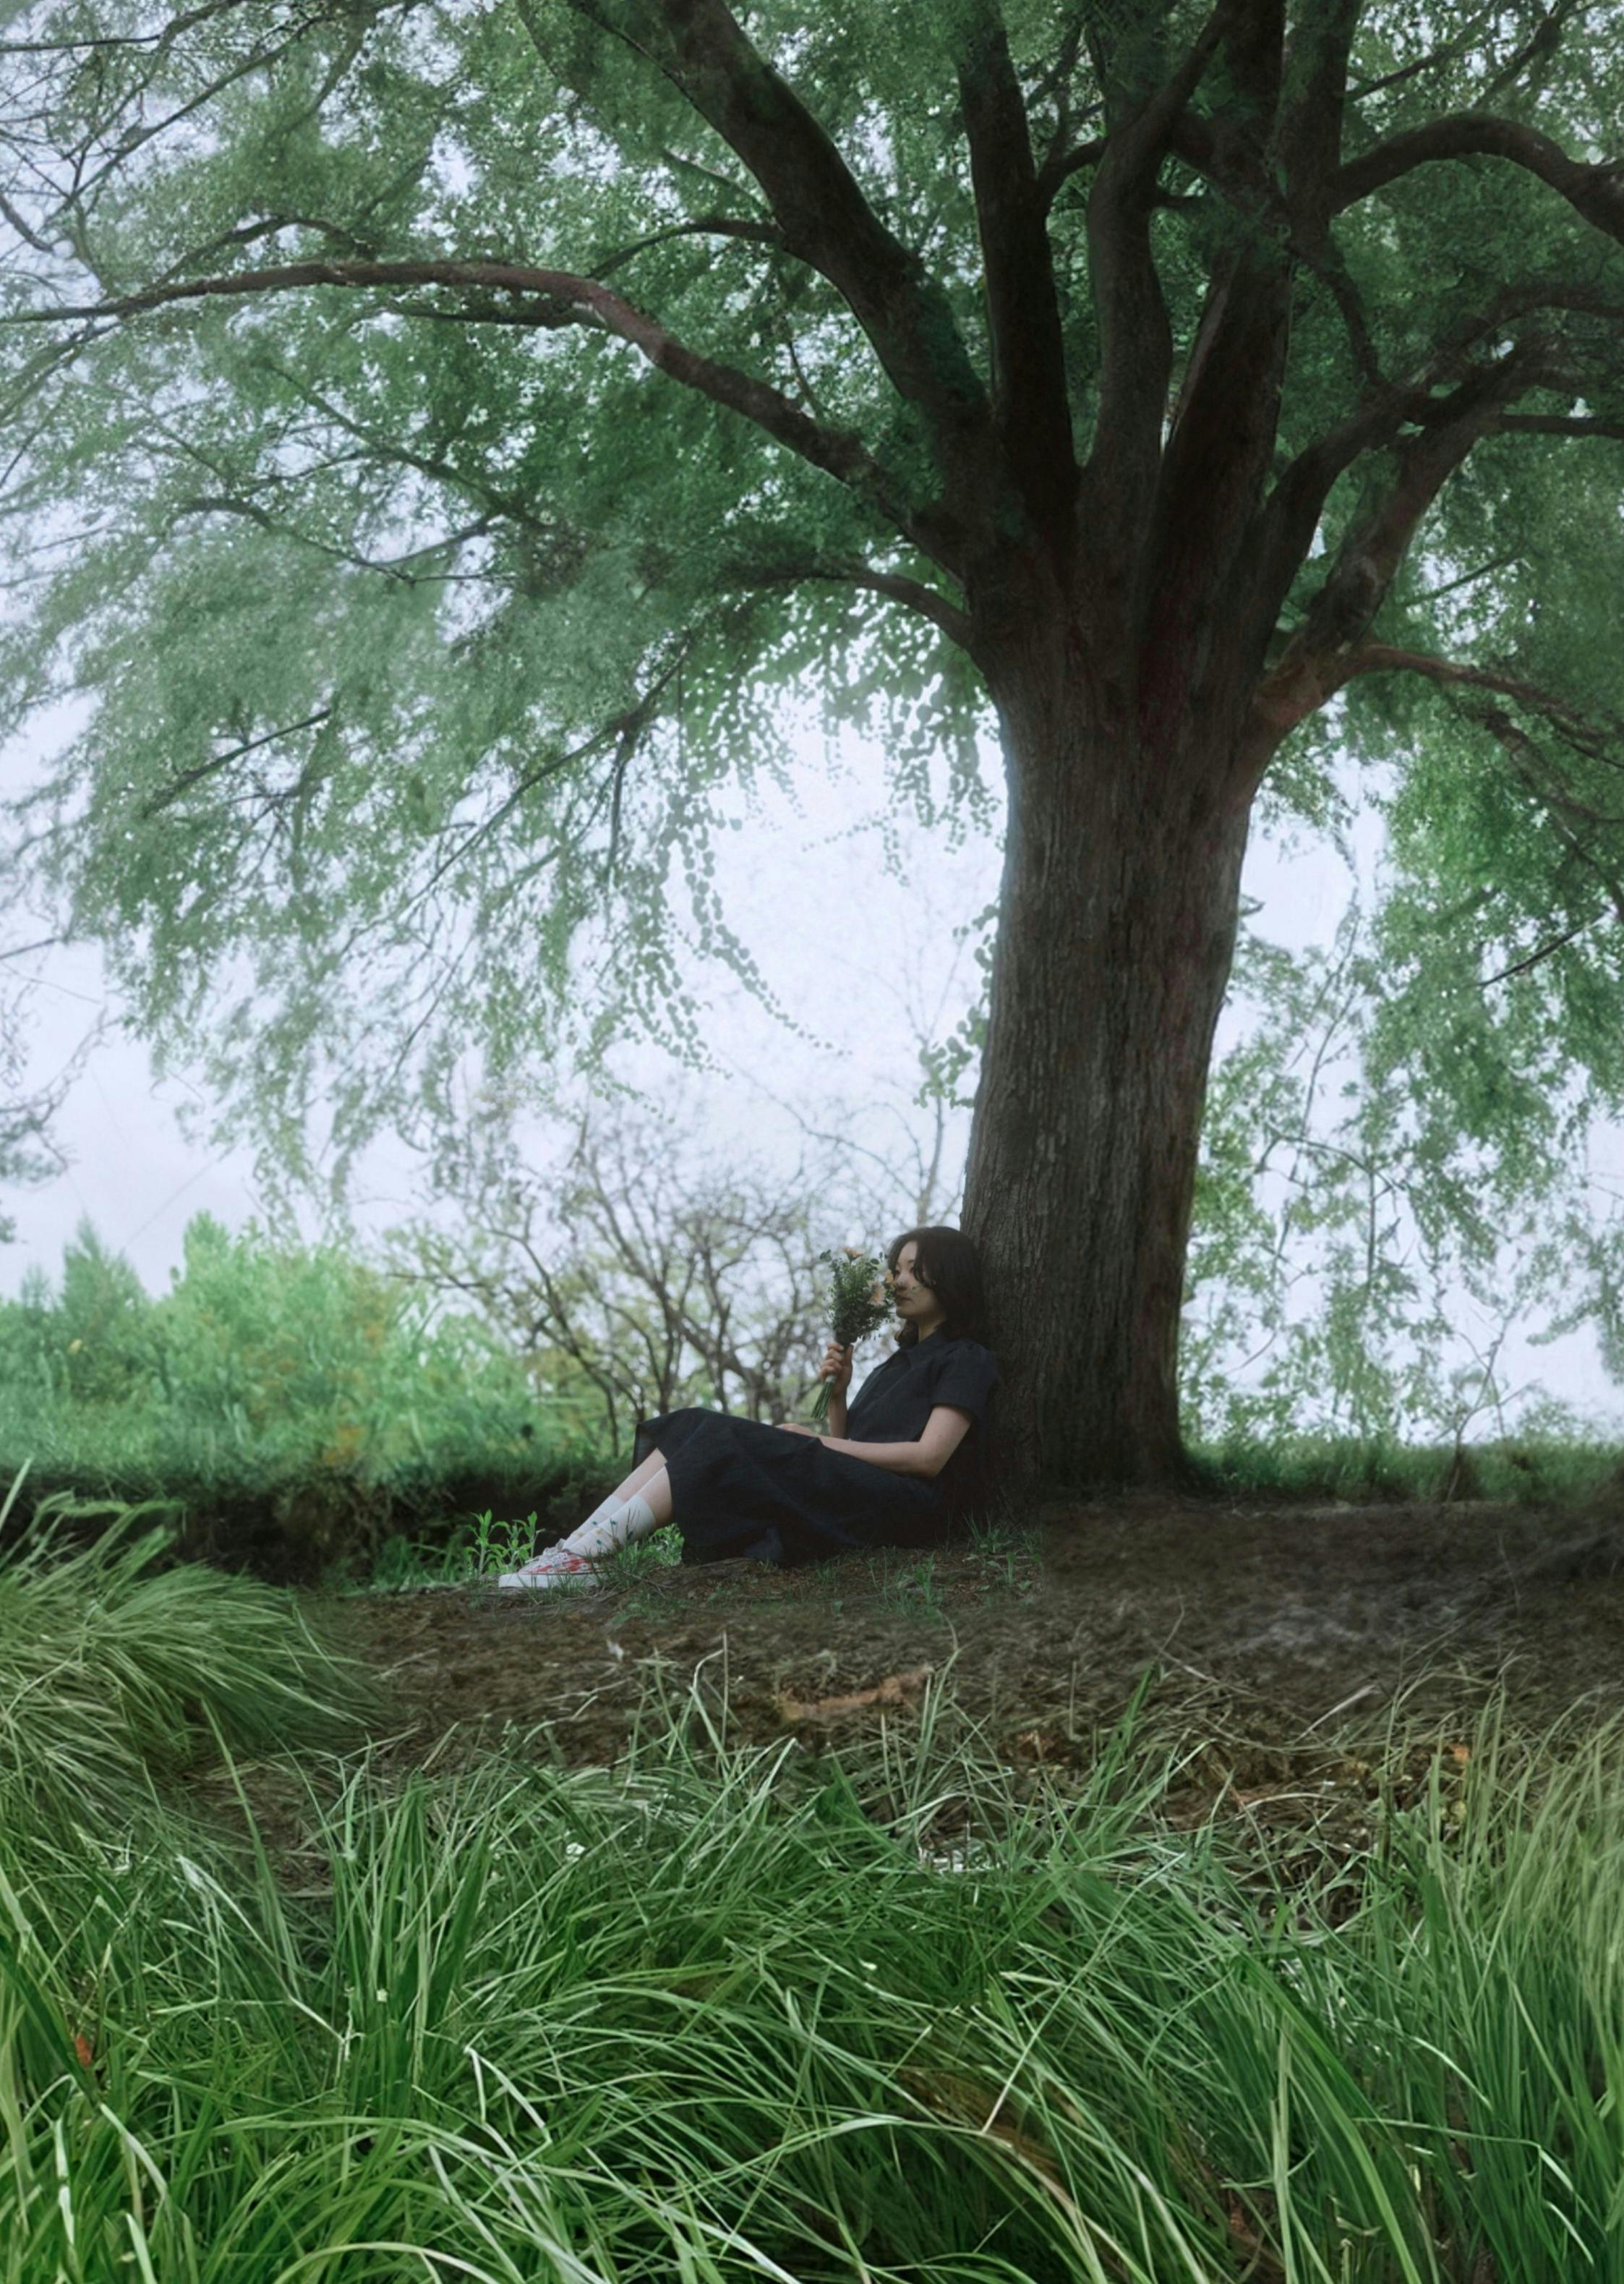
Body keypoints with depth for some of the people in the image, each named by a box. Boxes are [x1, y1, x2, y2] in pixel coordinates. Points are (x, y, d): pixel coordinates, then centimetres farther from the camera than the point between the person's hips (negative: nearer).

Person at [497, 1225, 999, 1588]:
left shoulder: (967, 1360, 5)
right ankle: (573, 1550, -28)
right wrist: (837, 1395, 4)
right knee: (692, 1430, -12)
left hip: (907, 1506, -8)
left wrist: (822, 1444, -8)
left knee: (726, 1446, -25)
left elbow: (929, 1457, -10)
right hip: (847, 1497, 8)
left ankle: (580, 1557, -33)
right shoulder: (899, 1362, 30)